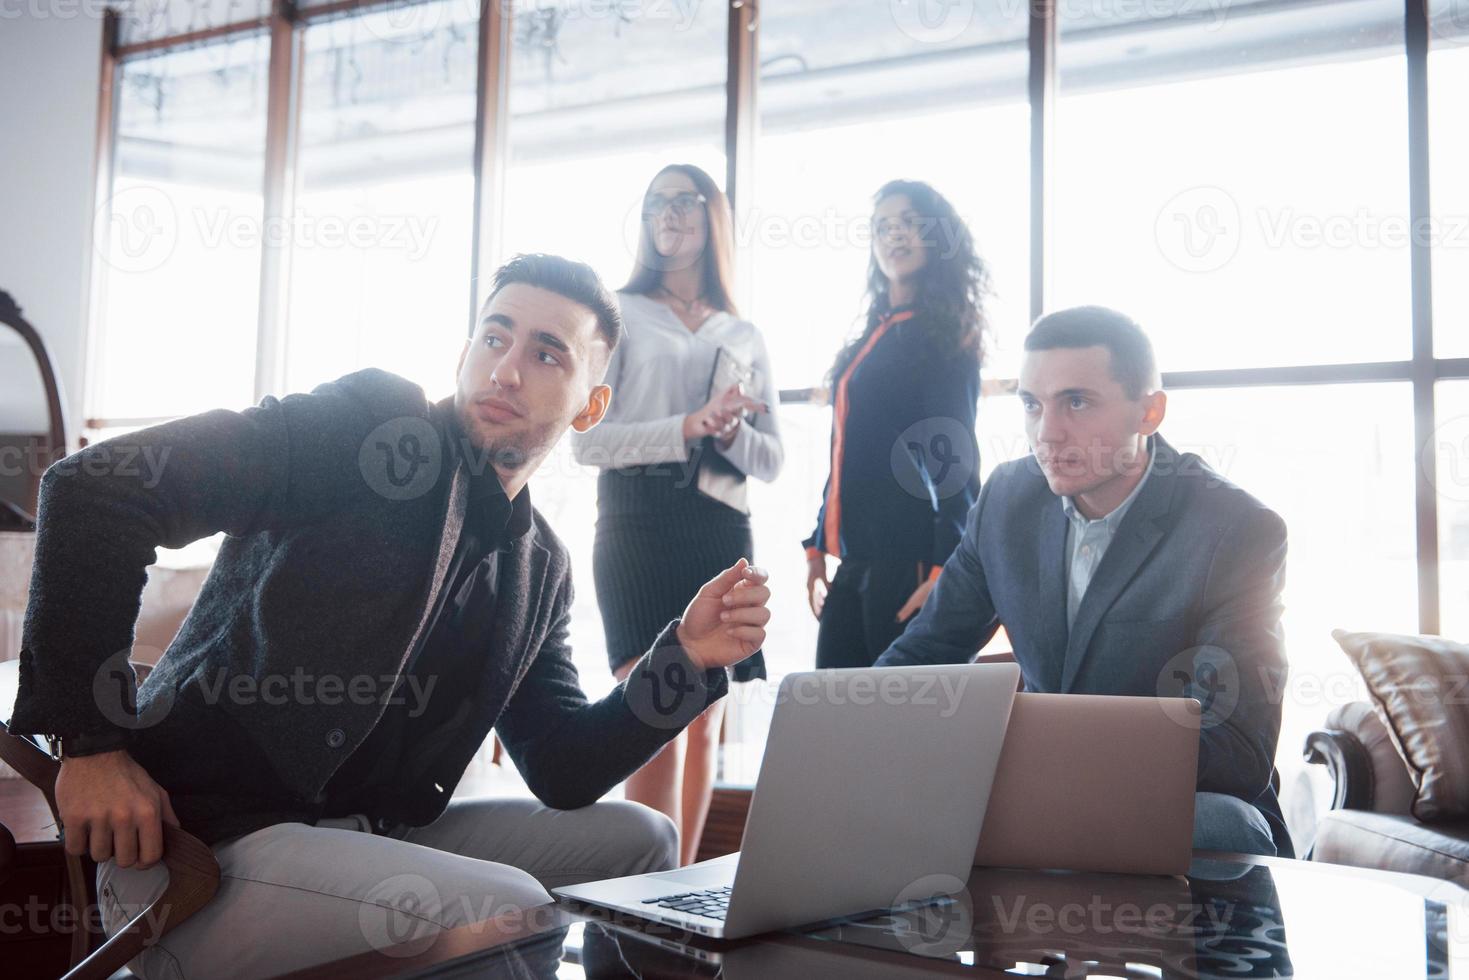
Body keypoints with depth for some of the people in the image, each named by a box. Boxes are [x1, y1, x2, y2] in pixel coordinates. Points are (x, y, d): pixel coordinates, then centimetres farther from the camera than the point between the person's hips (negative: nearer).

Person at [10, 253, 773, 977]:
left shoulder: (539, 570, 10)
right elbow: (96, 486, -18)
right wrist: (91, 742, -18)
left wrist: (687, 659, -3)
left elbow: (564, 774, 10)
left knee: (638, 838, 6)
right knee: (508, 909, -26)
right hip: (205, 845, -7)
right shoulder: (374, 423, -11)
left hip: (370, 834, 7)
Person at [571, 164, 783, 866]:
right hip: (639, 522, -4)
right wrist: (688, 427, -15)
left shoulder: (745, 336, 19)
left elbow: (772, 462, 14)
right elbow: (585, 441, -2)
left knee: (705, 725, 4)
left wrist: (731, 430, -8)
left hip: (722, 527, 4)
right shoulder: (620, 315, 9)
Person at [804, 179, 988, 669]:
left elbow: (954, 457, -13)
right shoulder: (873, 339, 18)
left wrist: (945, 568, -20)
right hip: (855, 557, 8)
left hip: (907, 555, -8)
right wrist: (817, 545, 18)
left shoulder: (942, 337, -5)